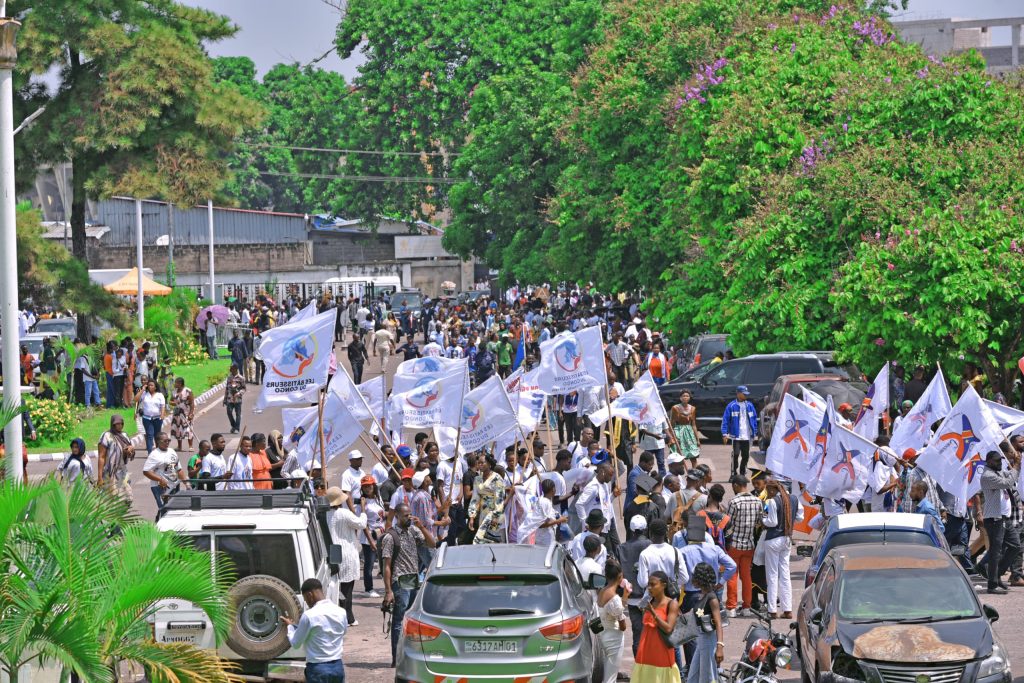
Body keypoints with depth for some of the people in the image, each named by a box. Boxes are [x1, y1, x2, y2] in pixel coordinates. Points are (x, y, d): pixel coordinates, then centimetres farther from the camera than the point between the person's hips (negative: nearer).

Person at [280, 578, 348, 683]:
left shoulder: (309, 616, -15)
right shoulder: (341, 612, 2)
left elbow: (296, 643, -4)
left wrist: (290, 626, 16)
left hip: (318, 669, -6)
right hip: (338, 666, 6)